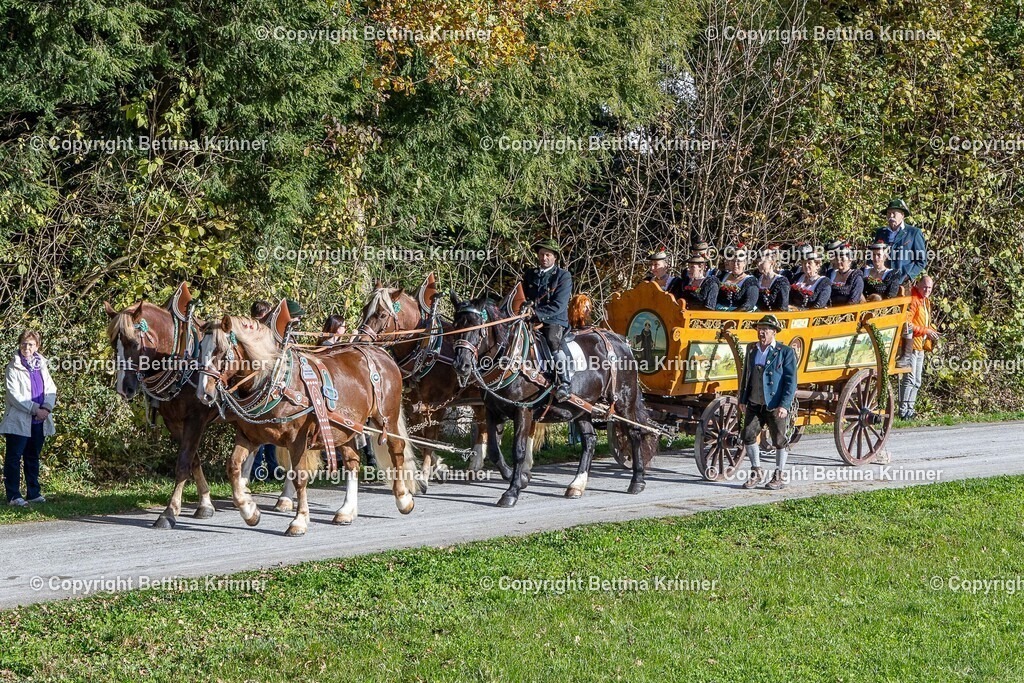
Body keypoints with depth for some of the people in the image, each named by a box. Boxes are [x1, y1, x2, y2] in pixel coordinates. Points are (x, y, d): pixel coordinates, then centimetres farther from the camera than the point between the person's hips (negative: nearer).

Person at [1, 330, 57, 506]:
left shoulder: (41, 365, 12)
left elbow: (51, 389, 8)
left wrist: (47, 408, -10)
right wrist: (35, 409, -16)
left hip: (39, 420, 5)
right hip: (18, 420, -5)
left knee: (33, 458, 12)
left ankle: (34, 493, 18)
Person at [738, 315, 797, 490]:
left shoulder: (785, 352, -6)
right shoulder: (752, 349, 10)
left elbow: (791, 381, -9)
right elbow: (746, 374, 17)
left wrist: (784, 405, -16)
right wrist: (742, 399, 13)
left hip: (775, 406, -5)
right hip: (754, 404, 5)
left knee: (779, 441, 3)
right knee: (748, 436, 1)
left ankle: (778, 476, 16)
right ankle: (756, 472, 17)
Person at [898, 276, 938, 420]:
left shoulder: (926, 301, 17)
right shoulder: (913, 300, -13)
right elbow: (907, 324, -20)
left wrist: (932, 331, 6)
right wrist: (925, 331, -23)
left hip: (921, 346, 10)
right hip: (912, 344, -10)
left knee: (917, 381, 12)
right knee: (909, 378, -12)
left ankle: (909, 409, 17)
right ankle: (903, 410, -12)